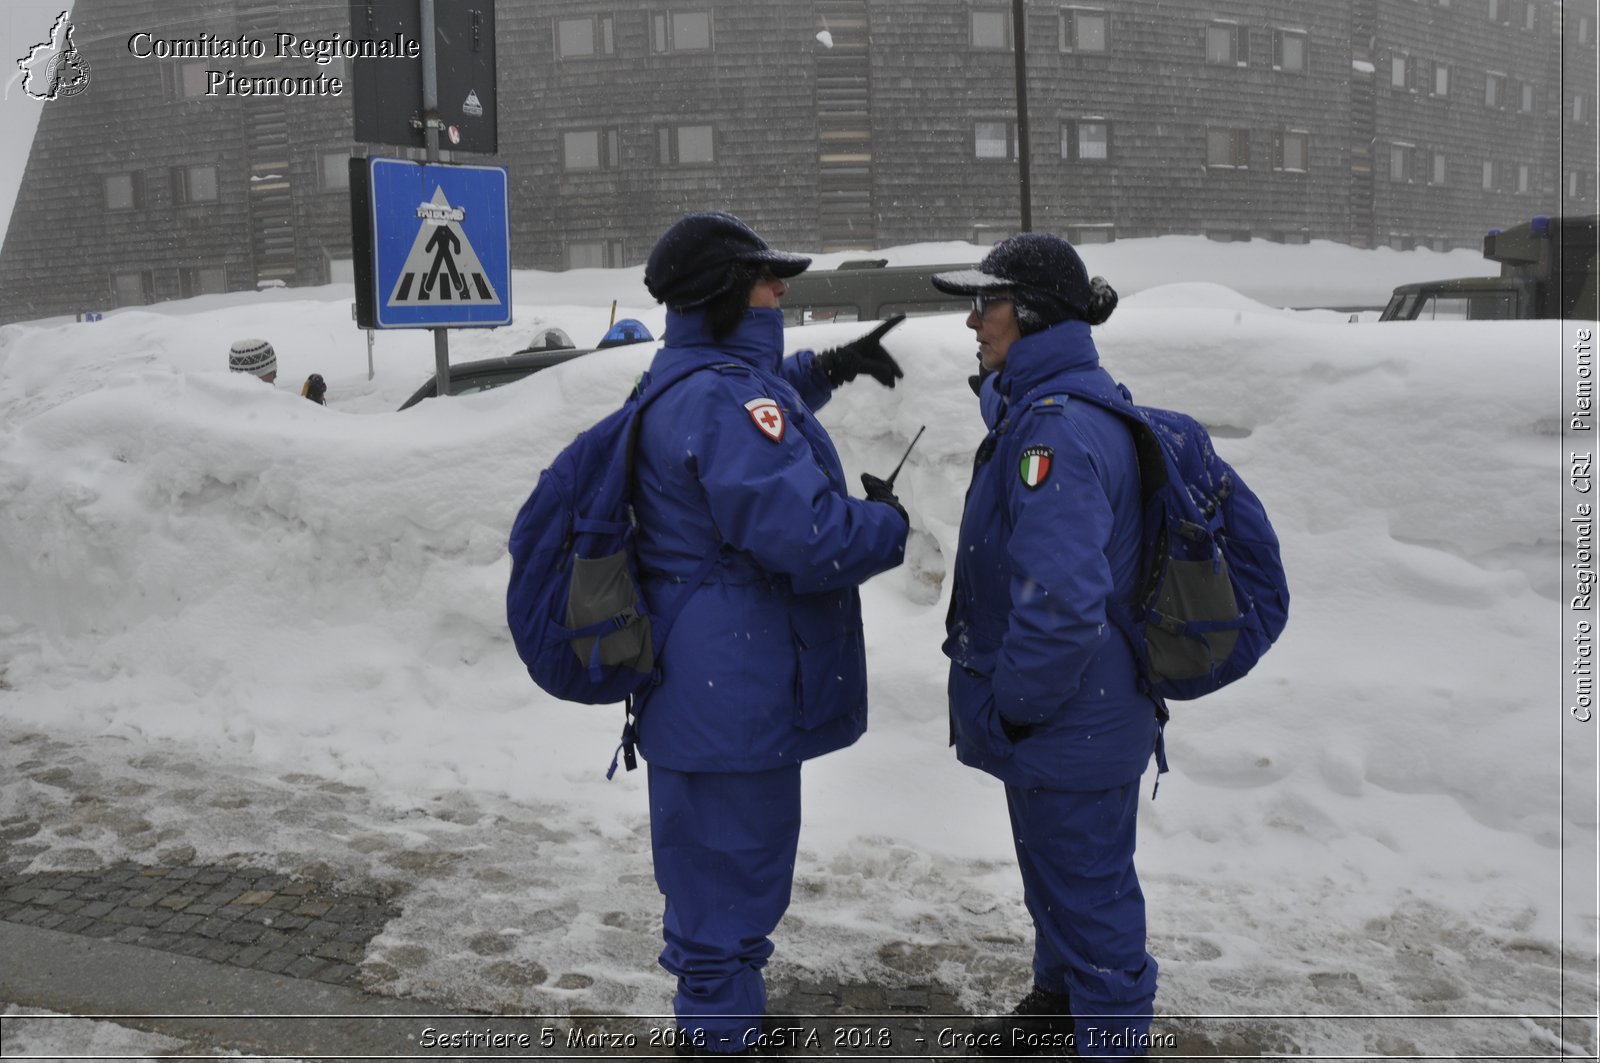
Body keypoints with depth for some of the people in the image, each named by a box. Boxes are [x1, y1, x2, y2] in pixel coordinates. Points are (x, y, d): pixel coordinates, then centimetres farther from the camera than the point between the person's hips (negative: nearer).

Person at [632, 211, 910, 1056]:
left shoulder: (679, 383, 11)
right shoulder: (727, 398, -23)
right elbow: (806, 535, -29)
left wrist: (826, 369, 24)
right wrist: (889, 524, -10)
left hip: (697, 690, 11)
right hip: (738, 697, -11)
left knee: (707, 878, 23)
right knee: (733, 883, 3)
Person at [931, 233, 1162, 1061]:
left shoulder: (1056, 431, -27)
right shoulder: (1037, 408, 6)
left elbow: (1063, 601, -32)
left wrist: (1013, 703, -22)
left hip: (1072, 723, -10)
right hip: (1062, 715, 10)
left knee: (1088, 886, 7)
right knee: (1051, 868, 25)